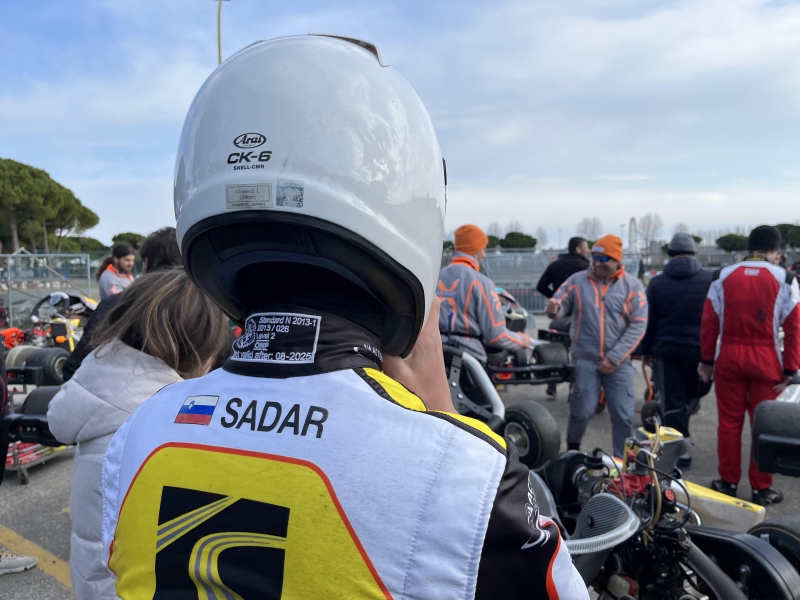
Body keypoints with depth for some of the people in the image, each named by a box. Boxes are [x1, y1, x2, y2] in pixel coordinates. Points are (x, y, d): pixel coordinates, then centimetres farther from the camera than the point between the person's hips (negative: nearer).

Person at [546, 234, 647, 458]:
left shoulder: (632, 285, 1)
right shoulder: (577, 280, 2)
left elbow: (638, 325, -4)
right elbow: (560, 305, 1)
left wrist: (614, 357, -10)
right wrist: (554, 308, -26)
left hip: (619, 362, 1)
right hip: (585, 359, -1)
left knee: (623, 416, 5)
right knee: (582, 411, 2)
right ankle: (572, 449, 30)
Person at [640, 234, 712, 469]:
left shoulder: (657, 283, -2)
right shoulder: (710, 280, -2)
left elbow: (649, 320, 1)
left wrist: (646, 350, 12)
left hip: (666, 349, 0)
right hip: (700, 349, 1)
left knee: (672, 401, 5)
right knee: (692, 395, 20)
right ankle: (683, 439, 21)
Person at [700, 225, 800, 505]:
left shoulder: (723, 277, 2)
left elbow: (709, 322, 2)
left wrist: (707, 360, 9)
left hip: (729, 358, 2)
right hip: (766, 361, -1)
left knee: (729, 422, 10)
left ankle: (728, 482, 20)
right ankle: (761, 488, 17)